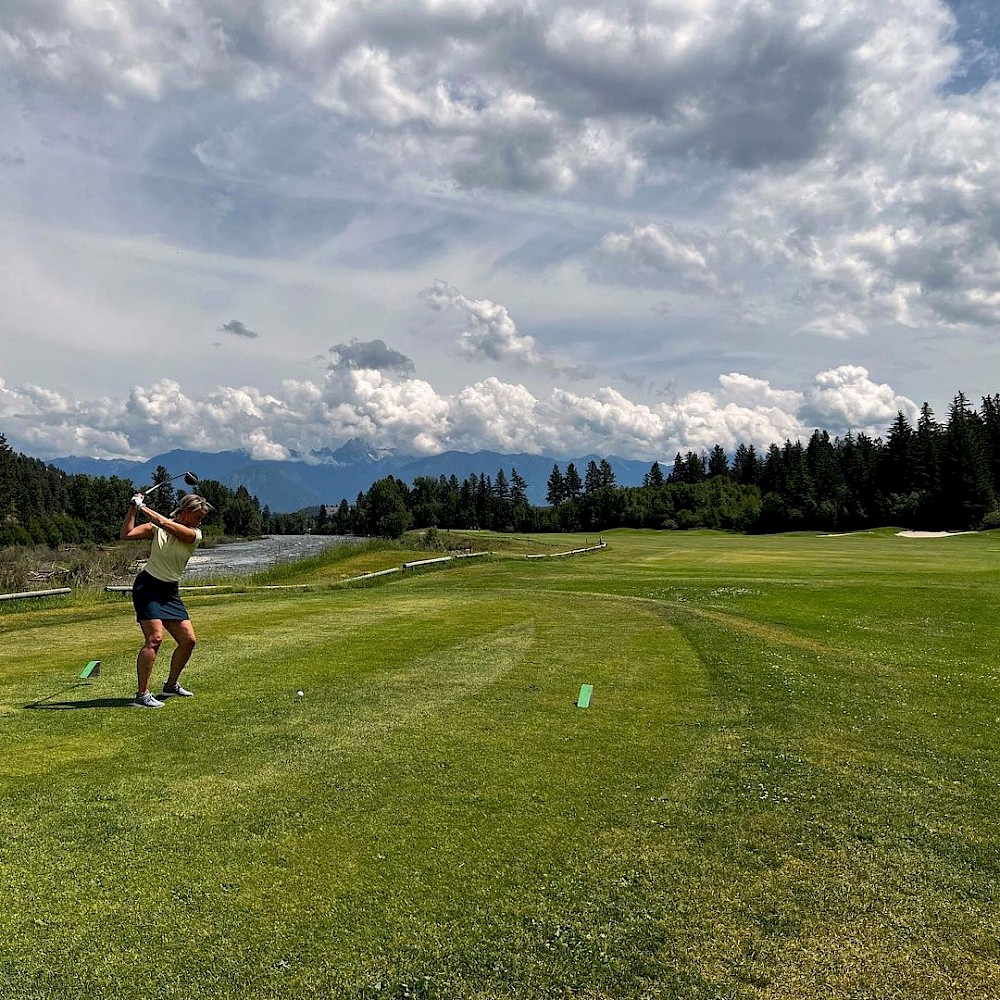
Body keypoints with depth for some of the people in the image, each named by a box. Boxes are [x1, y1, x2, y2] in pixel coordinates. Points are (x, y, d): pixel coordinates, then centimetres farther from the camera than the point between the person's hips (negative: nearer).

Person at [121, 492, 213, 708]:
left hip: (170, 592, 5)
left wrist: (142, 507, -11)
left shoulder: (195, 535, -2)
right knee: (155, 638, -20)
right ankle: (142, 695, -16)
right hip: (147, 587, -4)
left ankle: (171, 685, 26)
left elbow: (165, 523, -17)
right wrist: (133, 509, -14)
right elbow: (127, 534, -10)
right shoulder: (157, 527, -3)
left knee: (188, 640, 4)